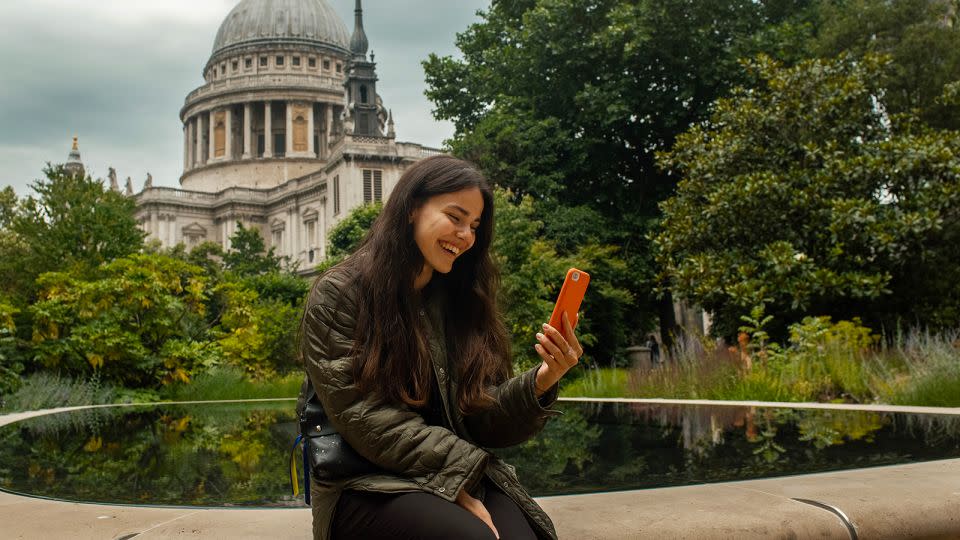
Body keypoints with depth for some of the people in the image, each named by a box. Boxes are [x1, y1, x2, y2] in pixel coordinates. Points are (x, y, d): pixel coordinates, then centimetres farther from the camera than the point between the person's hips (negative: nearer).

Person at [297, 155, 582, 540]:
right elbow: (366, 419, -12)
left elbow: (482, 424, 5)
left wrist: (540, 383, -14)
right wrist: (455, 484, -17)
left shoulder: (462, 301, 12)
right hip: (369, 485, -4)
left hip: (461, 476, 5)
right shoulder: (339, 295, -3)